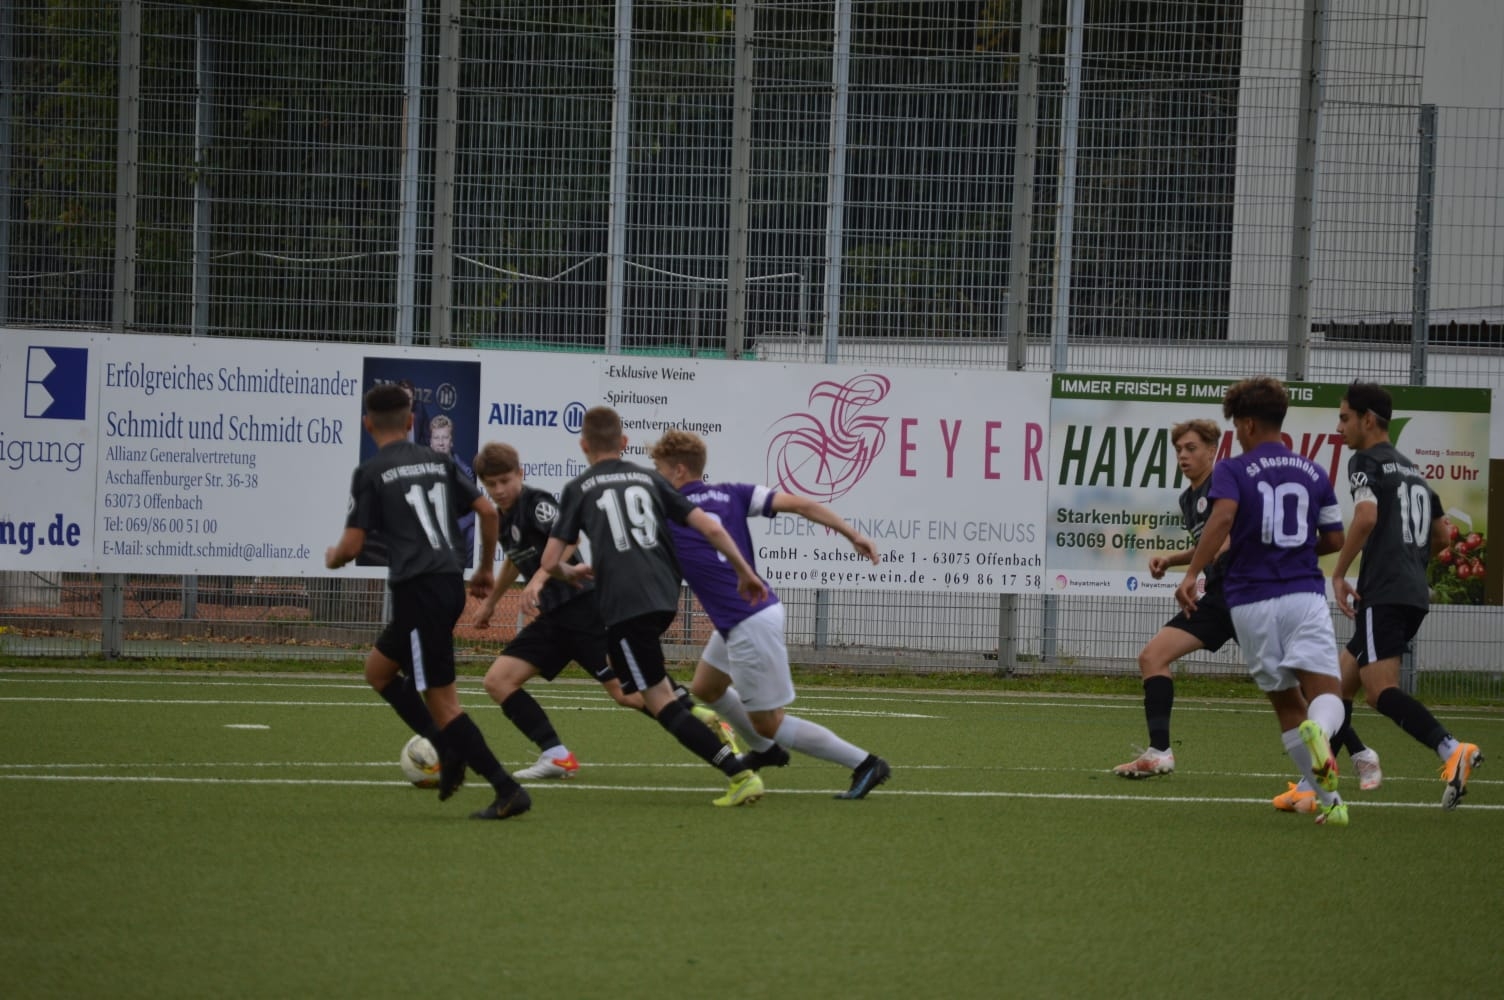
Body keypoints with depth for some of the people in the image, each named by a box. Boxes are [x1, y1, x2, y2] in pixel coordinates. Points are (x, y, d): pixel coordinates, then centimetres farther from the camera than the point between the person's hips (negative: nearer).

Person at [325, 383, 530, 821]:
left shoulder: (371, 473, -2)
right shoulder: (438, 462, 14)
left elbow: (351, 546, -6)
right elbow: (487, 510, 10)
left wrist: (332, 558, 18)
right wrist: (485, 569, 23)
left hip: (418, 589, -7)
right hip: (451, 584, 7)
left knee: (441, 700, -4)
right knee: (377, 669, 23)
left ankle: (508, 790, -11)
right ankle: (450, 752, 11)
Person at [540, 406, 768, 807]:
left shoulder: (578, 489, 7)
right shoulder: (649, 479, 17)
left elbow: (550, 562, 4)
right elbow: (710, 528, 9)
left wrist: (570, 573, 27)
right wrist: (745, 573, 19)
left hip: (625, 604, -6)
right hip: (666, 595, 6)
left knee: (660, 702, -6)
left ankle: (741, 774, -17)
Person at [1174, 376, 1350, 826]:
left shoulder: (1232, 471, 0)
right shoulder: (1313, 473, 10)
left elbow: (1223, 517, -19)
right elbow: (1334, 539, 13)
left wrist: (1191, 574, -20)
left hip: (1251, 602, -1)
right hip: (1304, 595, 1)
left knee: (1286, 703, 12)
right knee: (1326, 691, -7)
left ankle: (1328, 799, 7)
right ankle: (1317, 731, -44)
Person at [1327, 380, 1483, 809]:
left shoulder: (1366, 461, -2)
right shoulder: (1412, 469, 23)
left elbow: (1367, 516, -19)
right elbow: (1442, 535, 25)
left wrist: (1339, 573, -11)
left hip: (1382, 593, -9)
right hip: (1414, 594, 9)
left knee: (1381, 691, -17)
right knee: (1339, 684, 15)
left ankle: (1452, 750, -36)